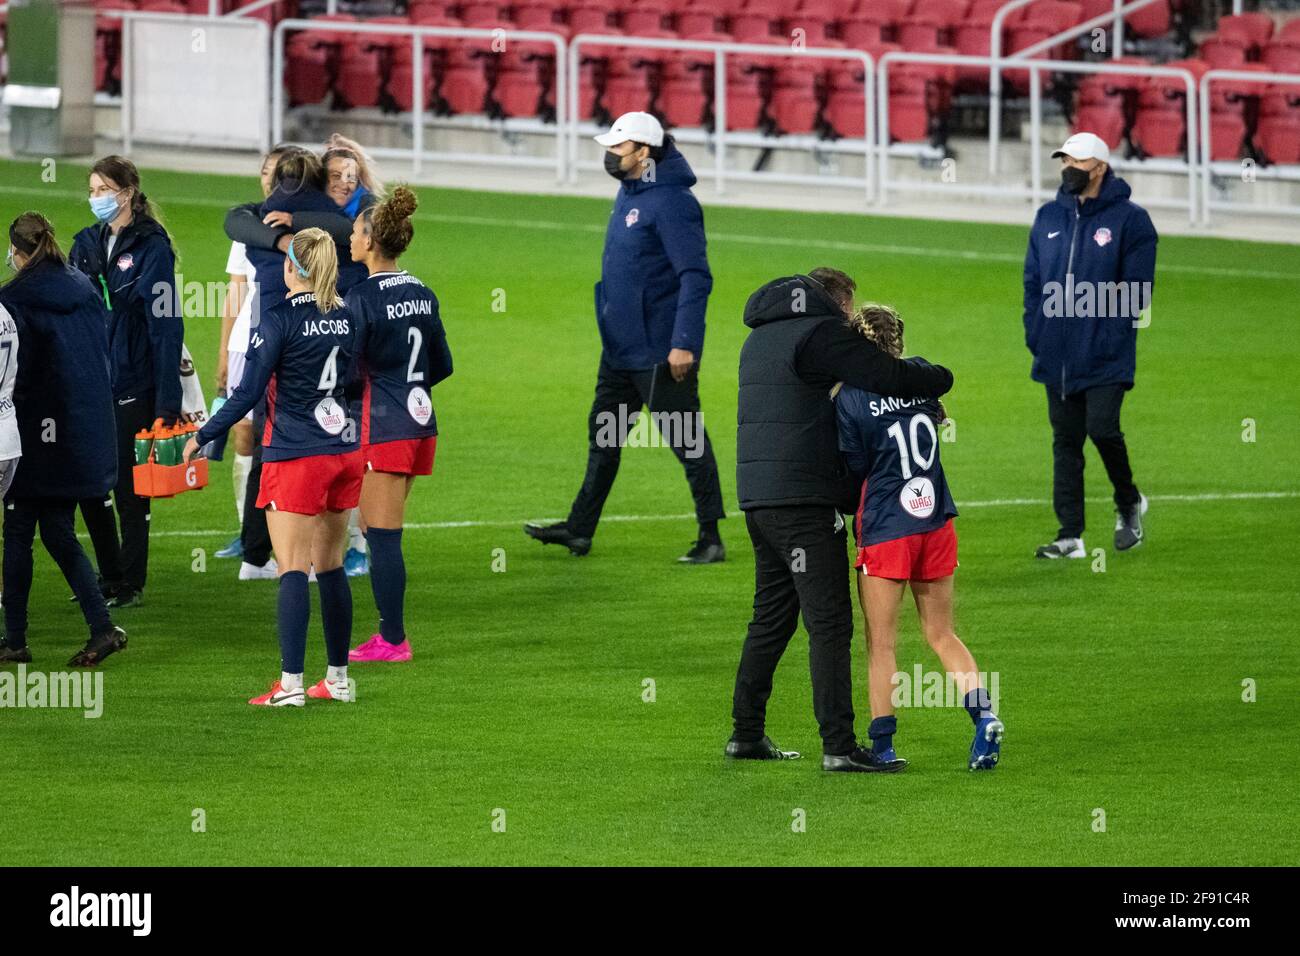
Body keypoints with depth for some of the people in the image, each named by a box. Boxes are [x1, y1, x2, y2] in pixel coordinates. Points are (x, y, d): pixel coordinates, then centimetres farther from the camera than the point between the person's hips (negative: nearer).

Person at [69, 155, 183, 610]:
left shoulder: (151, 247, -9)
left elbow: (166, 325, -11)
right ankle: (110, 576, 21)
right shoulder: (86, 244, 10)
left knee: (128, 486, 1)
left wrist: (167, 400, -16)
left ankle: (131, 584, 11)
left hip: (133, 384, -6)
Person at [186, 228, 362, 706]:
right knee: (331, 568, 13)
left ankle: (290, 683, -12)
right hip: (344, 451, 6)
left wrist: (202, 438, -5)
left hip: (295, 457, -6)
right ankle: (338, 679, 16)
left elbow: (248, 393, -14)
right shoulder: (346, 318, 5)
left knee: (293, 570, -7)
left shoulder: (278, 320, -13)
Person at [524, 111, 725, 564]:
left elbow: (696, 276, -23)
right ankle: (579, 529, 24)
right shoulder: (629, 193, 11)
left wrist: (683, 344, -26)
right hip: (620, 347, 10)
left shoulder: (670, 203, -19)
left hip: (660, 352, -10)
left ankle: (711, 539, 3)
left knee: (687, 441, -3)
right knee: (604, 436, 16)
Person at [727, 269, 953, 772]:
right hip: (804, 499, -9)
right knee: (829, 622, -7)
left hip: (758, 496, 9)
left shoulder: (761, 337, 20)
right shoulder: (822, 333, -8)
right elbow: (888, 377, -18)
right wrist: (940, 378, 2)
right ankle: (839, 745, -10)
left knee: (771, 617, 17)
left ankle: (746, 732, 20)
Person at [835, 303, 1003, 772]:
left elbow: (853, 470, -7)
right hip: (937, 524, 5)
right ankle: (984, 714, -5)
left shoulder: (850, 399, -11)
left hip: (885, 531, -4)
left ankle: (882, 745, 4)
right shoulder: (921, 374, 2)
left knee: (881, 644, 5)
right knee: (942, 635, 14)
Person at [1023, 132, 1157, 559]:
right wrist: (1034, 332, 6)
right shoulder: (1049, 218, 12)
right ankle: (1070, 535, 8)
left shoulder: (1129, 219, -3)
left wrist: (1112, 336, -13)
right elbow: (1033, 281, 17)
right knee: (1065, 441, 6)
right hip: (1057, 357, 5)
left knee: (1102, 429, -14)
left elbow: (1136, 290, -6)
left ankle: (1128, 504, 13)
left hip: (1104, 359, -5)